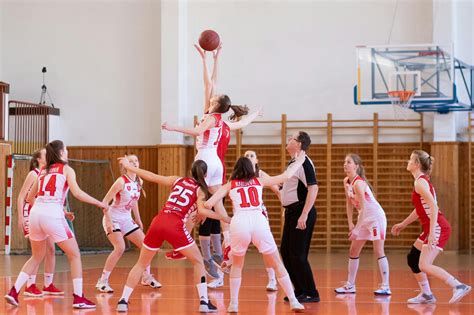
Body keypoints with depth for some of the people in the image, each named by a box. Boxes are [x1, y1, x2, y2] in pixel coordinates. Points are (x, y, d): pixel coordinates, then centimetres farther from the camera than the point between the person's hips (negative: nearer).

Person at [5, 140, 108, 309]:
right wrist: (99, 203, -1)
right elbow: (77, 193, -9)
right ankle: (78, 298, -1)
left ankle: (13, 292, 13)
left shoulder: (43, 171, 22)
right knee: (75, 255, 7)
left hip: (35, 214, 6)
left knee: (36, 257, 23)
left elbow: (30, 197, 26)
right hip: (53, 215, -6)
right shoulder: (66, 169, 6)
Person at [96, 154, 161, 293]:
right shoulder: (122, 181, -20)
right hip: (113, 219, -8)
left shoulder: (139, 182, 1)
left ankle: (146, 277, 24)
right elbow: (105, 202, -20)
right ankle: (103, 281, -15)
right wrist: (108, 221, -26)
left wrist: (138, 220, 17)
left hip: (126, 220, 8)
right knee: (120, 248, -25)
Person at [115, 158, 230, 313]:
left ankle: (123, 300, 11)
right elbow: (202, 210, -10)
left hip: (158, 222, 4)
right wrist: (223, 218, -3)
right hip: (175, 226, -4)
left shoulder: (178, 180, 20)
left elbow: (151, 177, 20)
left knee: (141, 264, 17)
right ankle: (204, 301, 4)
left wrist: (128, 167, 29)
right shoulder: (201, 190, 9)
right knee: (198, 261, 13)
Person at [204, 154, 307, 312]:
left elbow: (208, 204, 11)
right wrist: (299, 161, 41)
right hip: (259, 222, 0)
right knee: (277, 264, 13)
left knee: (236, 265, 23)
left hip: (239, 223, 0)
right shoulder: (259, 181, 22)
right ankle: (293, 301, 9)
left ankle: (233, 304, 16)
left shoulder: (229, 185, 19)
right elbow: (285, 176, 27)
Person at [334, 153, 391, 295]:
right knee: (353, 251, 10)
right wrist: (350, 224, 5)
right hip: (364, 218, 9)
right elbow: (349, 203, 11)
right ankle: (350, 285, 17)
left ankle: (386, 287, -10)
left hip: (376, 217, -9)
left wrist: (357, 229, -27)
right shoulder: (346, 181, 2)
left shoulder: (358, 183, -23)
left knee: (378, 251, -11)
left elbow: (363, 207, -26)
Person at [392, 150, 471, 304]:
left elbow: (433, 206, -24)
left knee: (424, 265, -16)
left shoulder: (420, 182, -14)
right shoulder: (422, 180, 16)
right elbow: (420, 209, 27)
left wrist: (432, 232, -30)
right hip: (430, 228, 10)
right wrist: (403, 224, 34)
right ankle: (426, 294, 20)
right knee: (412, 259, 16)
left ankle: (458, 286, -19)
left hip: (438, 228, -10)